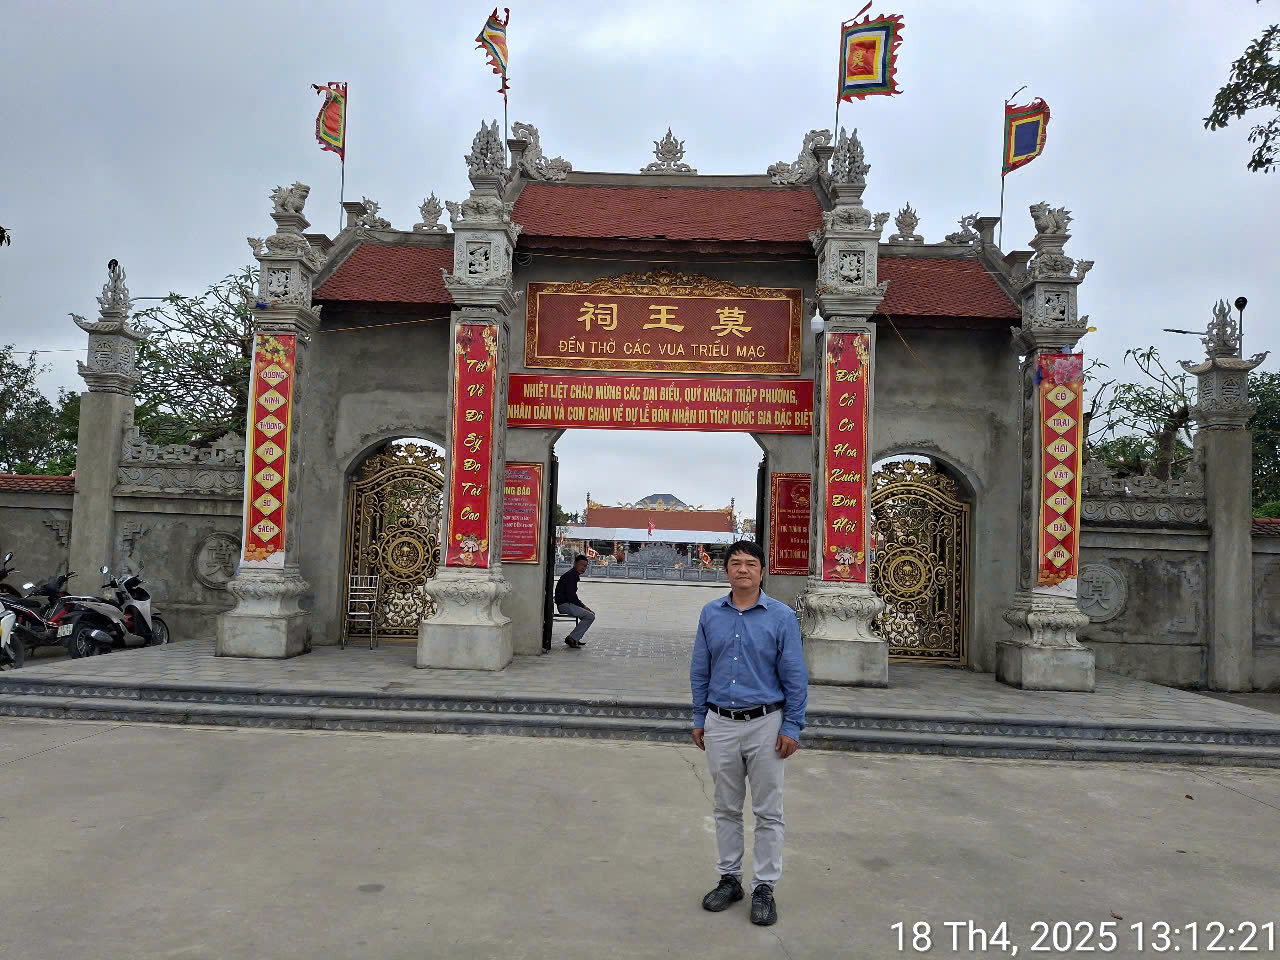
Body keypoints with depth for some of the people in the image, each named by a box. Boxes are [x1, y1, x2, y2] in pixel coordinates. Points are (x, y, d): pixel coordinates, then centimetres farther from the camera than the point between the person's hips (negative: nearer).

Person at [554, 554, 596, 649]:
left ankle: (575, 638, 11)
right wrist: (583, 606, -11)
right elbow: (571, 596, -21)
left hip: (568, 604, 11)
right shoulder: (570, 575, -15)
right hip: (564, 605, -11)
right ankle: (572, 638, -13)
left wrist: (583, 606, 10)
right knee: (590, 617, -16)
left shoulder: (574, 575, 18)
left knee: (592, 613, 14)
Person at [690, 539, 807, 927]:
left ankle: (764, 887, 19)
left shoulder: (781, 616, -7)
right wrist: (699, 720, 7)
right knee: (726, 808, 14)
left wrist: (792, 727, -9)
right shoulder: (711, 614, 2)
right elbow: (700, 672, 8)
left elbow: (795, 676, -6)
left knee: (768, 812, 6)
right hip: (720, 725, 3)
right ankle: (729, 878, 28)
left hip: (765, 724, -3)